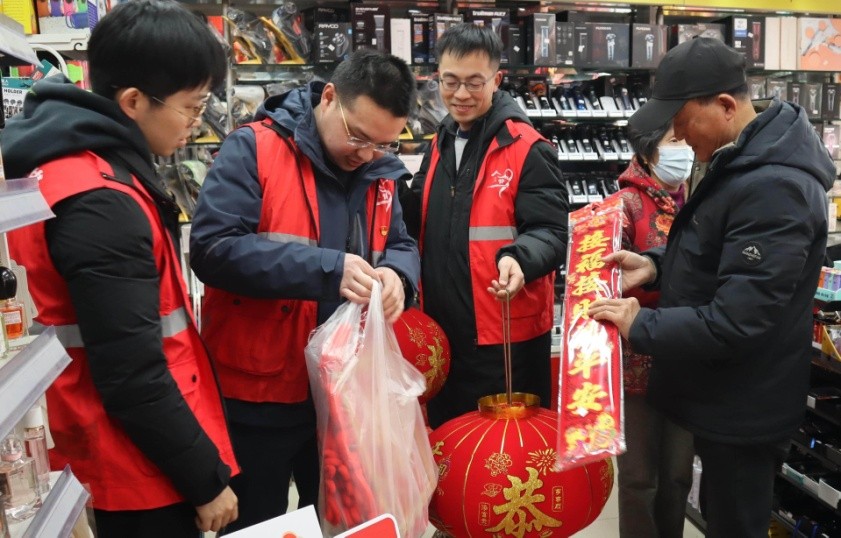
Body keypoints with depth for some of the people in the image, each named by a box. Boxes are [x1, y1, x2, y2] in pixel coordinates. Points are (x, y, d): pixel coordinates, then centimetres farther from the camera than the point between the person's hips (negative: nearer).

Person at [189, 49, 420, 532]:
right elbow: (213, 248, -23)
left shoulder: (380, 172, 4)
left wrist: (397, 275, -16)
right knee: (255, 523, 16)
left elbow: (403, 244, 10)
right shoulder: (252, 151, -14)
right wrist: (328, 269, -32)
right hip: (258, 393, -5)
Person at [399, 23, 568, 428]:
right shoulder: (440, 144, 11)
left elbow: (549, 231, -15)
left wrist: (520, 258, -36)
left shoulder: (527, 148, -12)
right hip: (443, 328, 7)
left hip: (507, 337, -7)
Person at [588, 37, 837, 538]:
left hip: (743, 409, -9)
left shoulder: (773, 188, -28)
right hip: (722, 396, 9)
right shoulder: (741, 161, 5)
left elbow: (733, 322, -30)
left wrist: (641, 326, -19)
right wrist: (657, 264, 1)